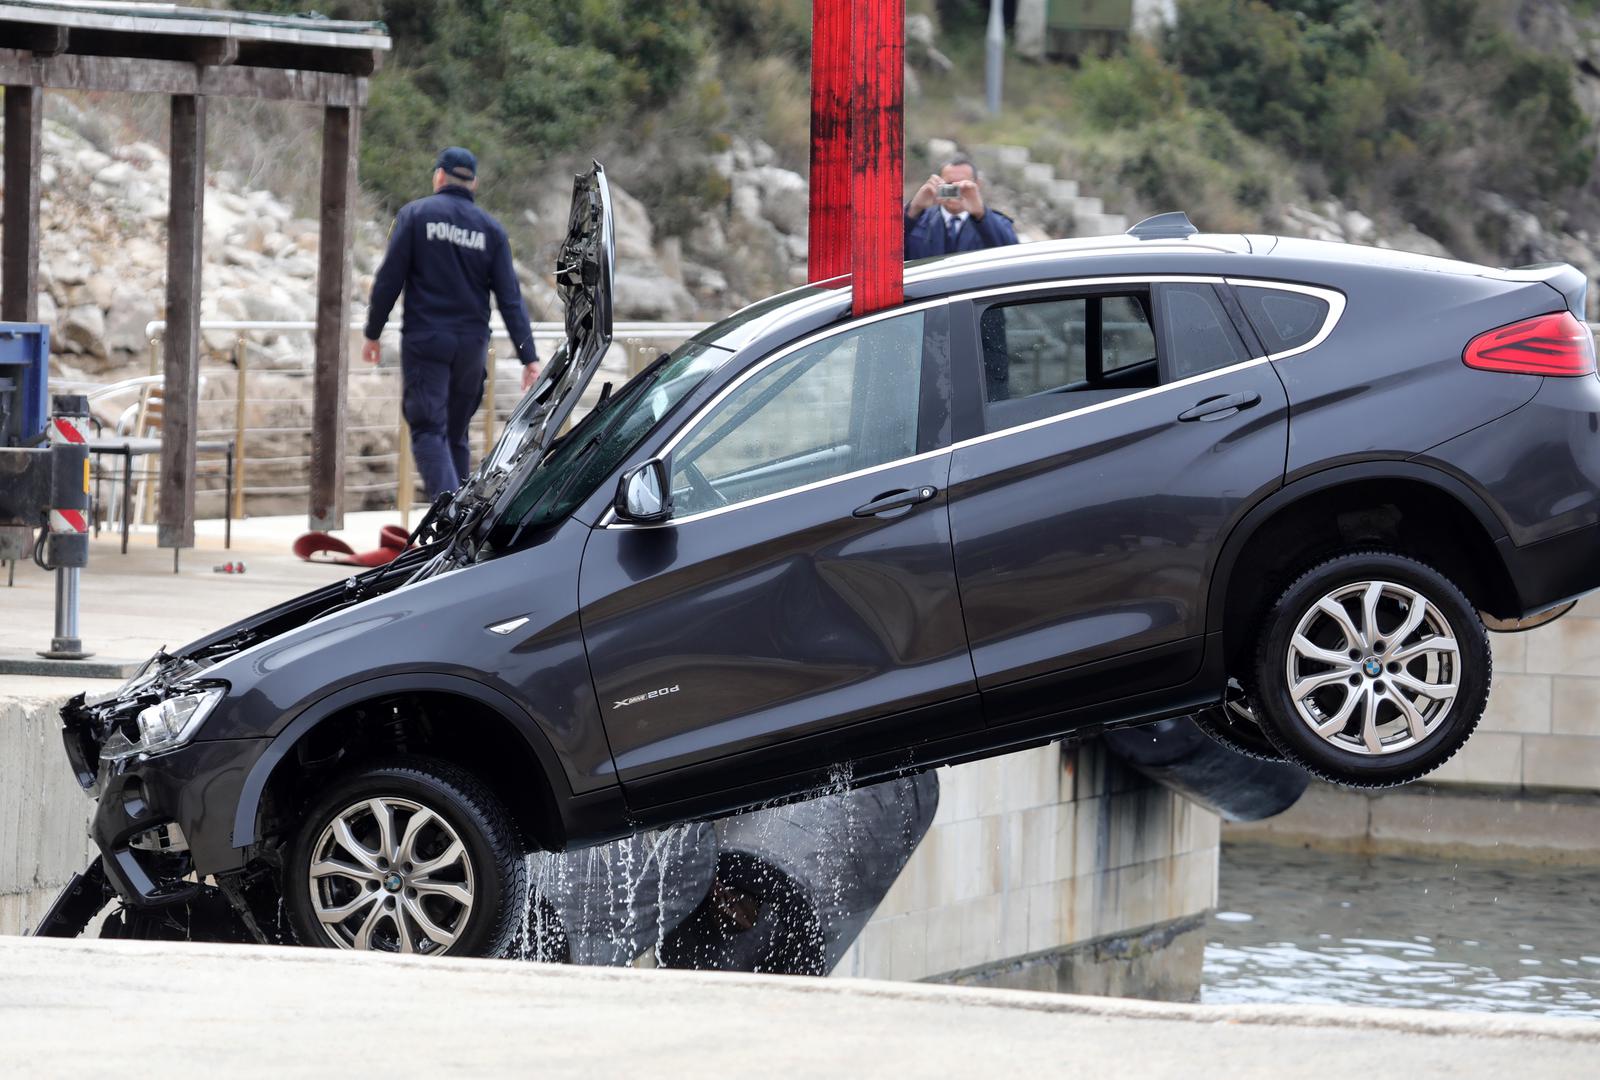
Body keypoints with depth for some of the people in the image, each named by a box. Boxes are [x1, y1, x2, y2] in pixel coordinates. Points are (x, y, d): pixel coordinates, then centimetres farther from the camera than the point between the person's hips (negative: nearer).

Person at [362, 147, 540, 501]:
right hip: (472, 343, 4)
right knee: (456, 435, 15)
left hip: (424, 341, -4)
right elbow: (510, 298, 3)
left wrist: (373, 333, 3)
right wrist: (529, 356, 2)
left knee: (429, 431, -7)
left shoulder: (415, 215, -2)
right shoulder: (490, 228, 7)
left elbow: (389, 280, -5)